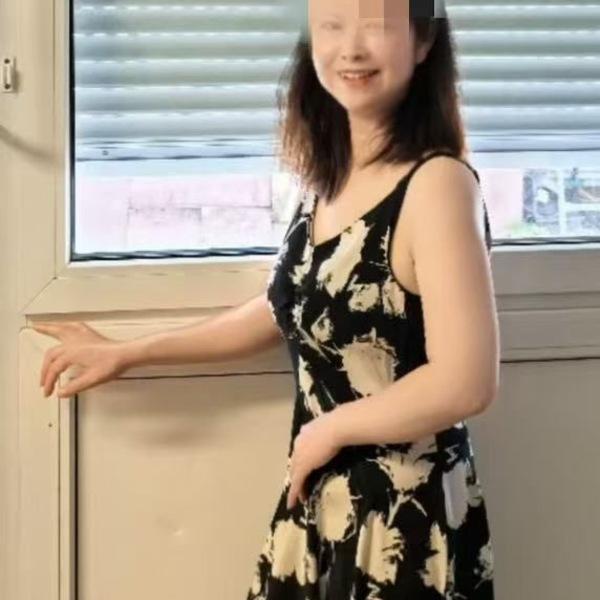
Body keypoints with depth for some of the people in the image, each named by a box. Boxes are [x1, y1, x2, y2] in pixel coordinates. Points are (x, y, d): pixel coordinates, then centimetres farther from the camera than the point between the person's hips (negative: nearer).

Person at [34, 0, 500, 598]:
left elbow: (465, 383, -24)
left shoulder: (436, 182, -19)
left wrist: (329, 428, -10)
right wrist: (128, 354, 22)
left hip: (408, 514, -7)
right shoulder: (327, 179, 4)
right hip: (318, 500, 7)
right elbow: (287, 310, 18)